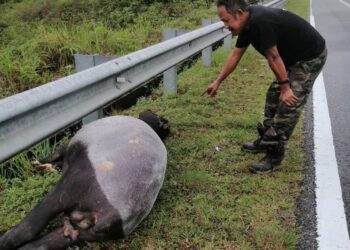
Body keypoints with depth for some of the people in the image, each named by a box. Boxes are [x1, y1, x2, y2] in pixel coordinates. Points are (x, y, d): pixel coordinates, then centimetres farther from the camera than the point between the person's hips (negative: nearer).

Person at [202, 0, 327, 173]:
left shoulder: (260, 22, -31)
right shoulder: (248, 22, 0)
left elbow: (273, 58, -25)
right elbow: (235, 55, 7)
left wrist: (285, 87, -16)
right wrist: (217, 82, 11)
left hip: (310, 57, -10)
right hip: (293, 57, 10)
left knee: (288, 105, -9)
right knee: (274, 96, 13)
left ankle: (275, 155, 0)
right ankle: (266, 141, 26)